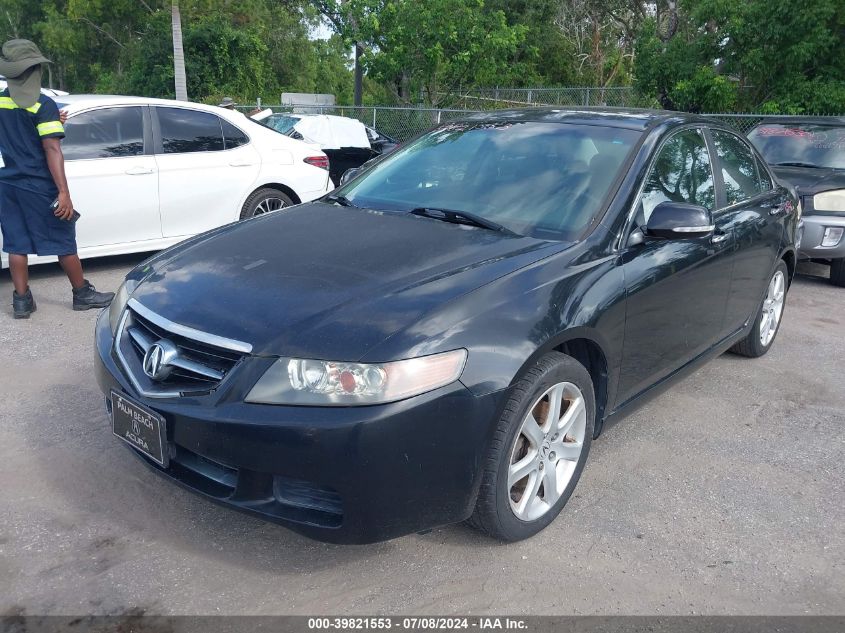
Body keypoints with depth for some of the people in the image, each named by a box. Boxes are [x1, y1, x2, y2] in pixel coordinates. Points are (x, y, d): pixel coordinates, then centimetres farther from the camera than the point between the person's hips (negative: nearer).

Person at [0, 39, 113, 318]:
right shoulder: (43, 105, -13)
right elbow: (52, 151, -19)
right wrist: (64, 192, -21)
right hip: (38, 186, -5)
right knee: (63, 241, 5)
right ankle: (83, 294, 15)